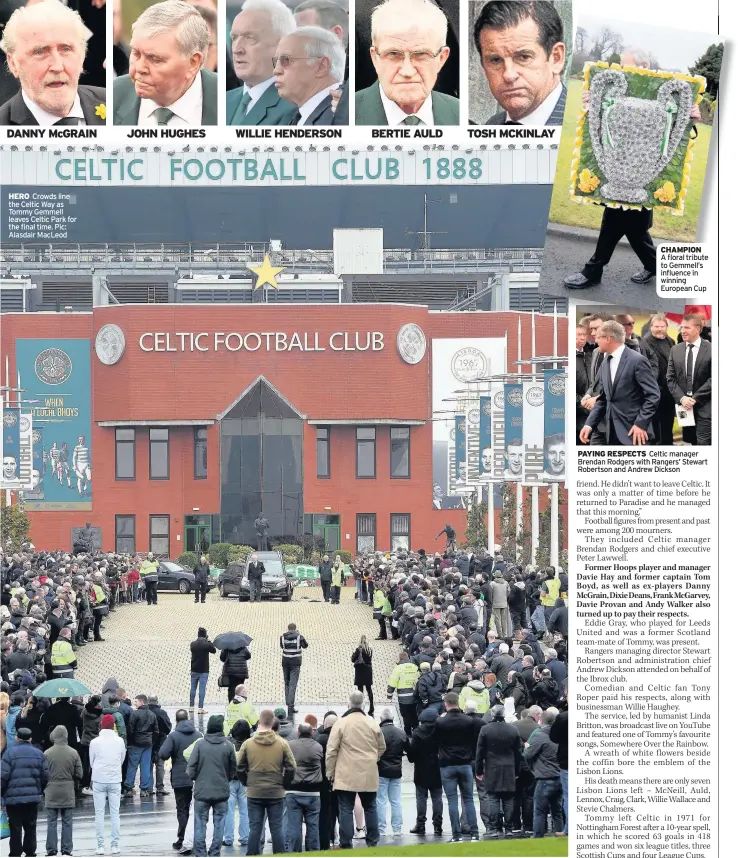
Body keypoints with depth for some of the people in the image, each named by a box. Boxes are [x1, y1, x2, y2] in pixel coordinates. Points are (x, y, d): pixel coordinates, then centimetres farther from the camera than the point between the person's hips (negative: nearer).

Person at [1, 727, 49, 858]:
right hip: (33, 797, 4)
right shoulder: (38, 754, 5)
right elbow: (45, 776, 6)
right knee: (30, 826, 11)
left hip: (14, 797, -4)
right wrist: (40, 791, 19)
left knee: (15, 827, 1)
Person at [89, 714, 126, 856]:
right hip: (115, 780, 1)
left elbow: (91, 762, 0)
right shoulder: (119, 741, -4)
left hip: (99, 780, -1)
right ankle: (115, 845, 6)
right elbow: (122, 760, 4)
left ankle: (101, 846, 1)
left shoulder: (95, 742, -8)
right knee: (115, 813, 7)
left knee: (99, 813, 4)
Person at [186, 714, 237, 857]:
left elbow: (191, 769, -7)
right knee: (219, 824, 8)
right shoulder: (228, 746, -6)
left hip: (202, 791, 0)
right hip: (222, 791, 0)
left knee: (200, 824, 7)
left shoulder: (199, 745, -8)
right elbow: (233, 770, 1)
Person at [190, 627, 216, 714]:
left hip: (194, 670, 3)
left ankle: (191, 706, 16)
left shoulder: (193, 644, -3)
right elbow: (214, 650, 3)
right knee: (202, 689, -2)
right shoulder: (207, 644, -12)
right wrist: (210, 641, 10)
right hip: (204, 671, -3)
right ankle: (200, 708, -5)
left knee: (192, 688, 12)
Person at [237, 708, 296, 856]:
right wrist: (284, 784, 9)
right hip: (276, 793, 0)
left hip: (254, 793, 0)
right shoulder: (282, 744, -5)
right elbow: (291, 768, -4)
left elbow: (240, 769, 0)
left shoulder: (248, 744, -3)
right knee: (277, 828, 5)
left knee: (255, 828, 4)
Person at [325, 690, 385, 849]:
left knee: (346, 809, 0)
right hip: (369, 775, 3)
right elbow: (382, 747, 14)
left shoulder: (341, 723, -9)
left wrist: (330, 773, 1)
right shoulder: (372, 723, 3)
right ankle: (373, 841, 17)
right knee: (370, 807, 15)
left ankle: (346, 844, -2)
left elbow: (331, 751, -8)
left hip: (346, 776, -3)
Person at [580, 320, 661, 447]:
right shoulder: (606, 363, 14)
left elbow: (653, 395, -13)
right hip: (613, 432, 8)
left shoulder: (637, 360, -11)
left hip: (633, 431, -8)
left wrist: (640, 424, -18)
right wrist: (589, 424, 6)